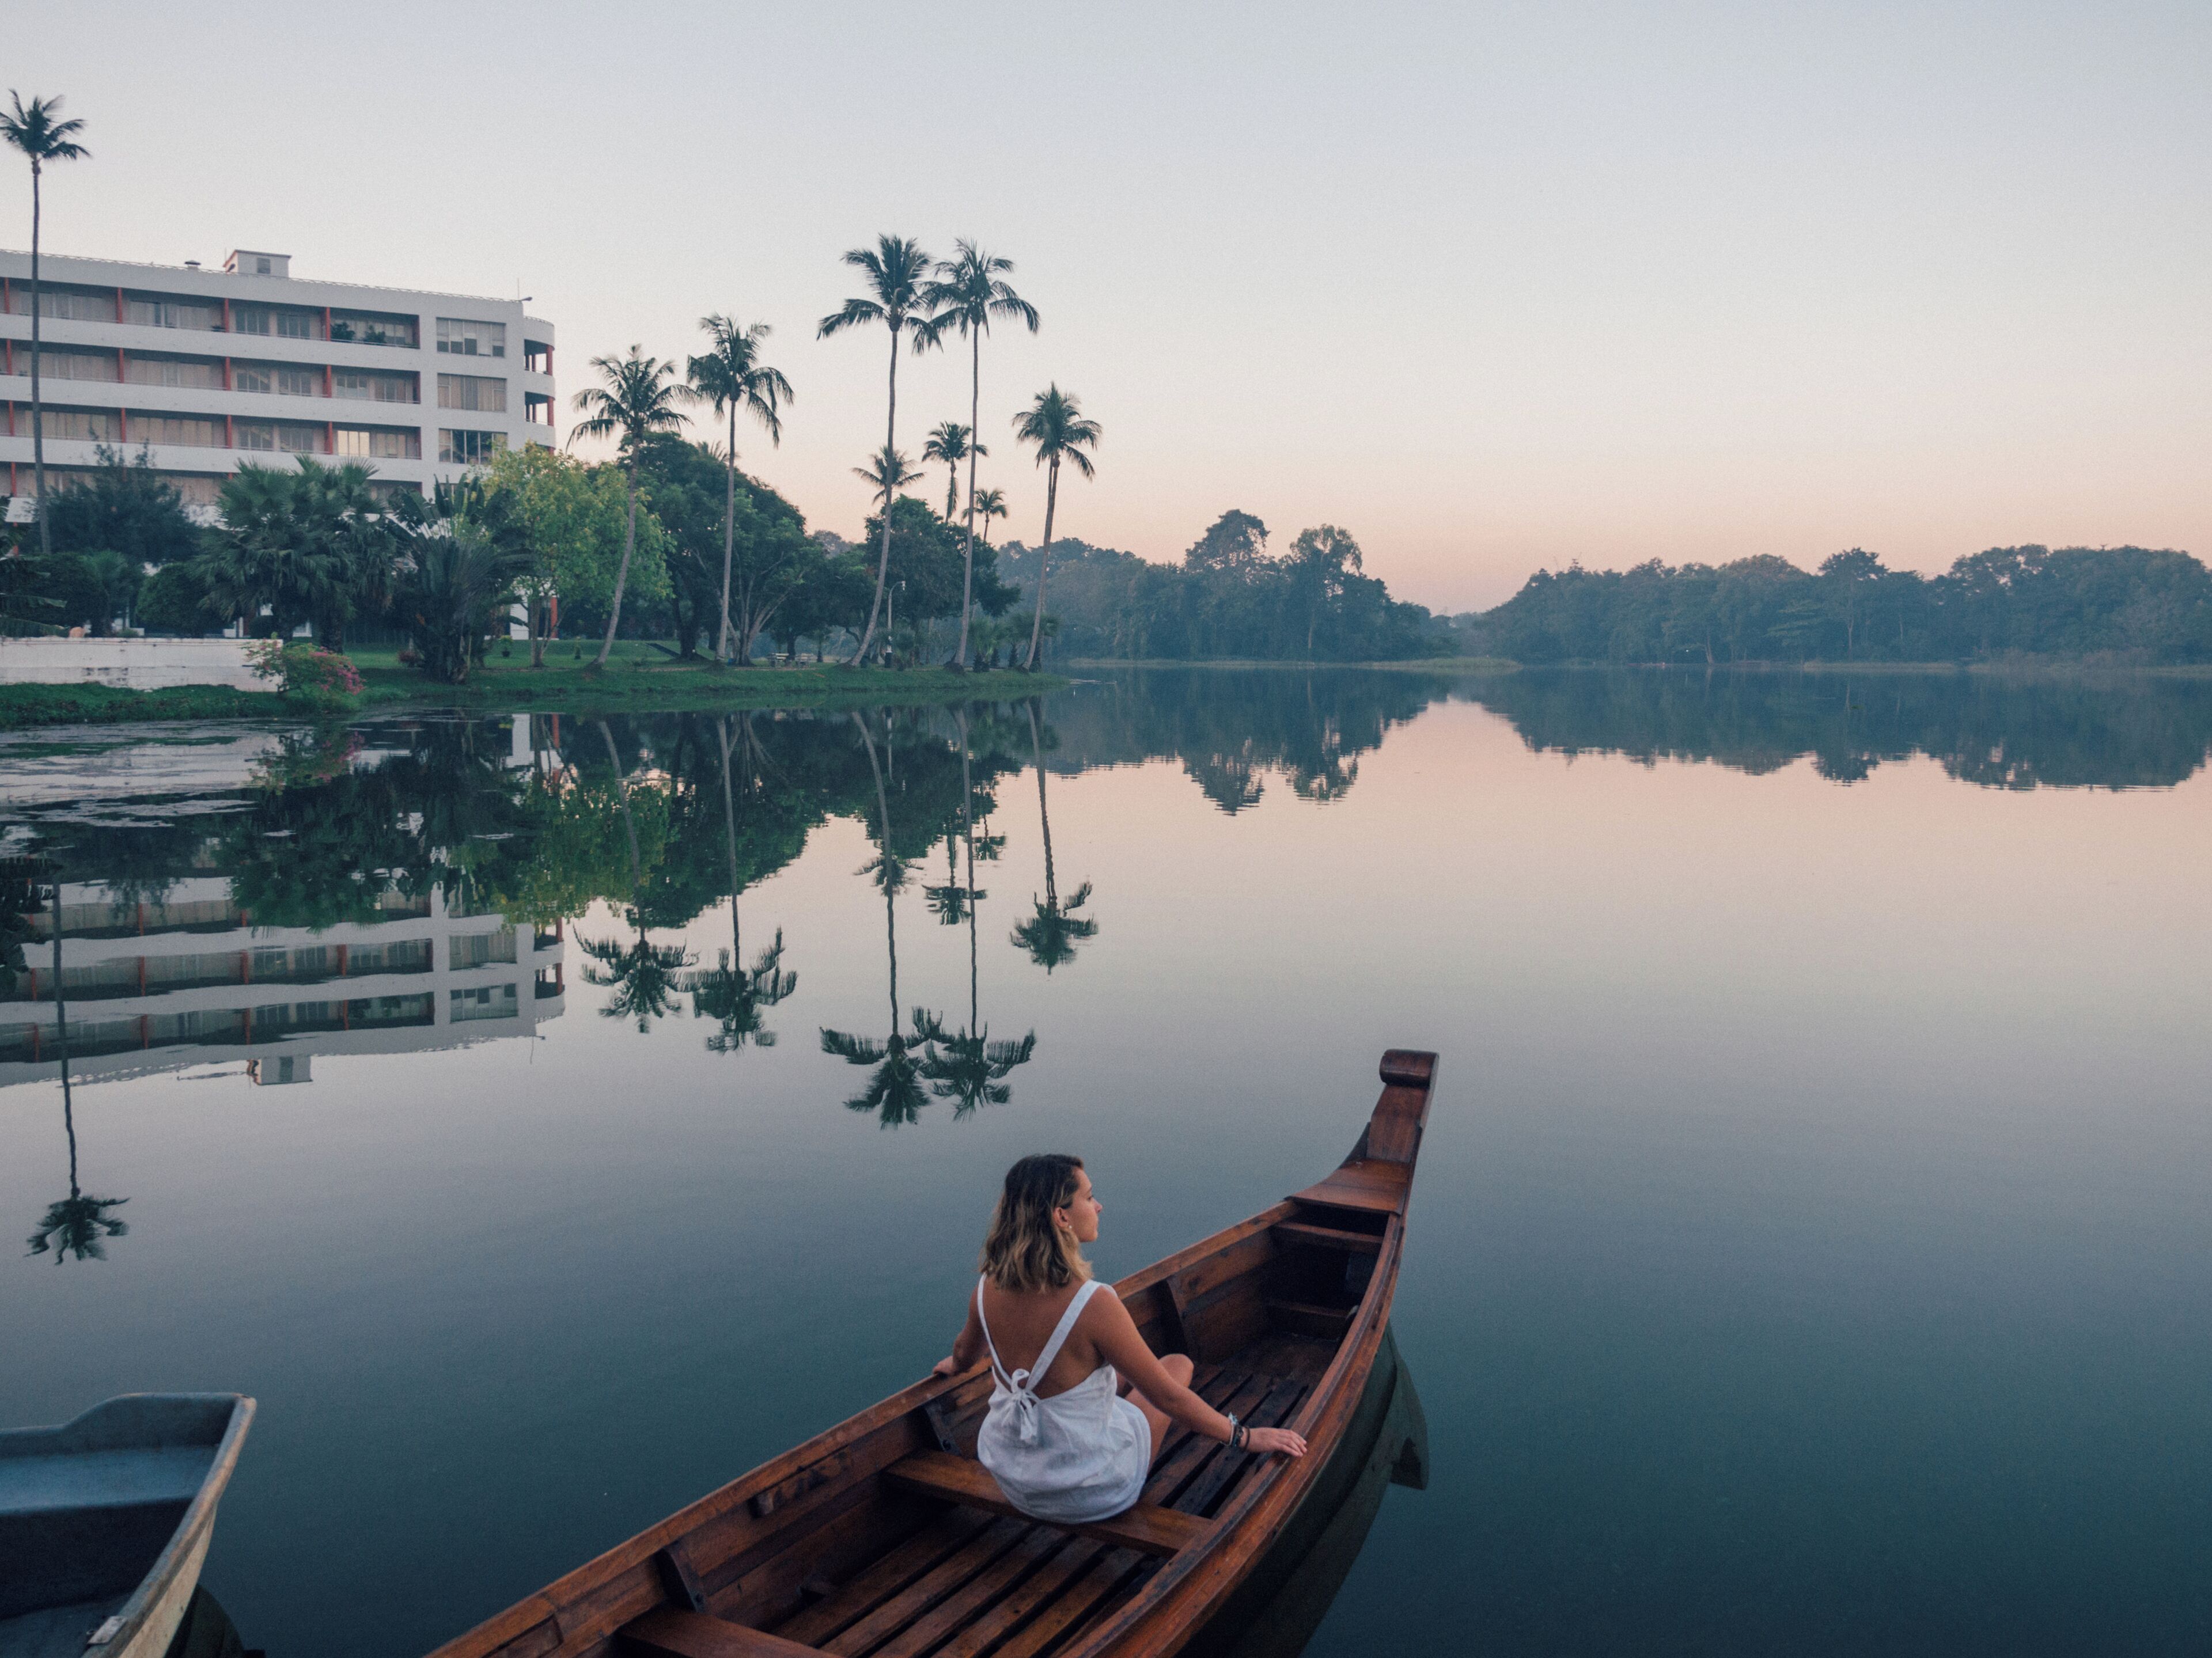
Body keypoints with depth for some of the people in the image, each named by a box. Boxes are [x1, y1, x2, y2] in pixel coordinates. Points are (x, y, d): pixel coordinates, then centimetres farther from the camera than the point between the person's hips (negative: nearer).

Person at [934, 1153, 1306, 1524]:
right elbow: (1169, 1399, -22)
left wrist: (956, 1365, 34)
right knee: (1179, 1365, 18)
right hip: (1087, 1497, -5)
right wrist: (1245, 1437, -8)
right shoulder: (1093, 1304, -31)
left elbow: (965, 1351, 10)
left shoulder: (989, 1289, -13)